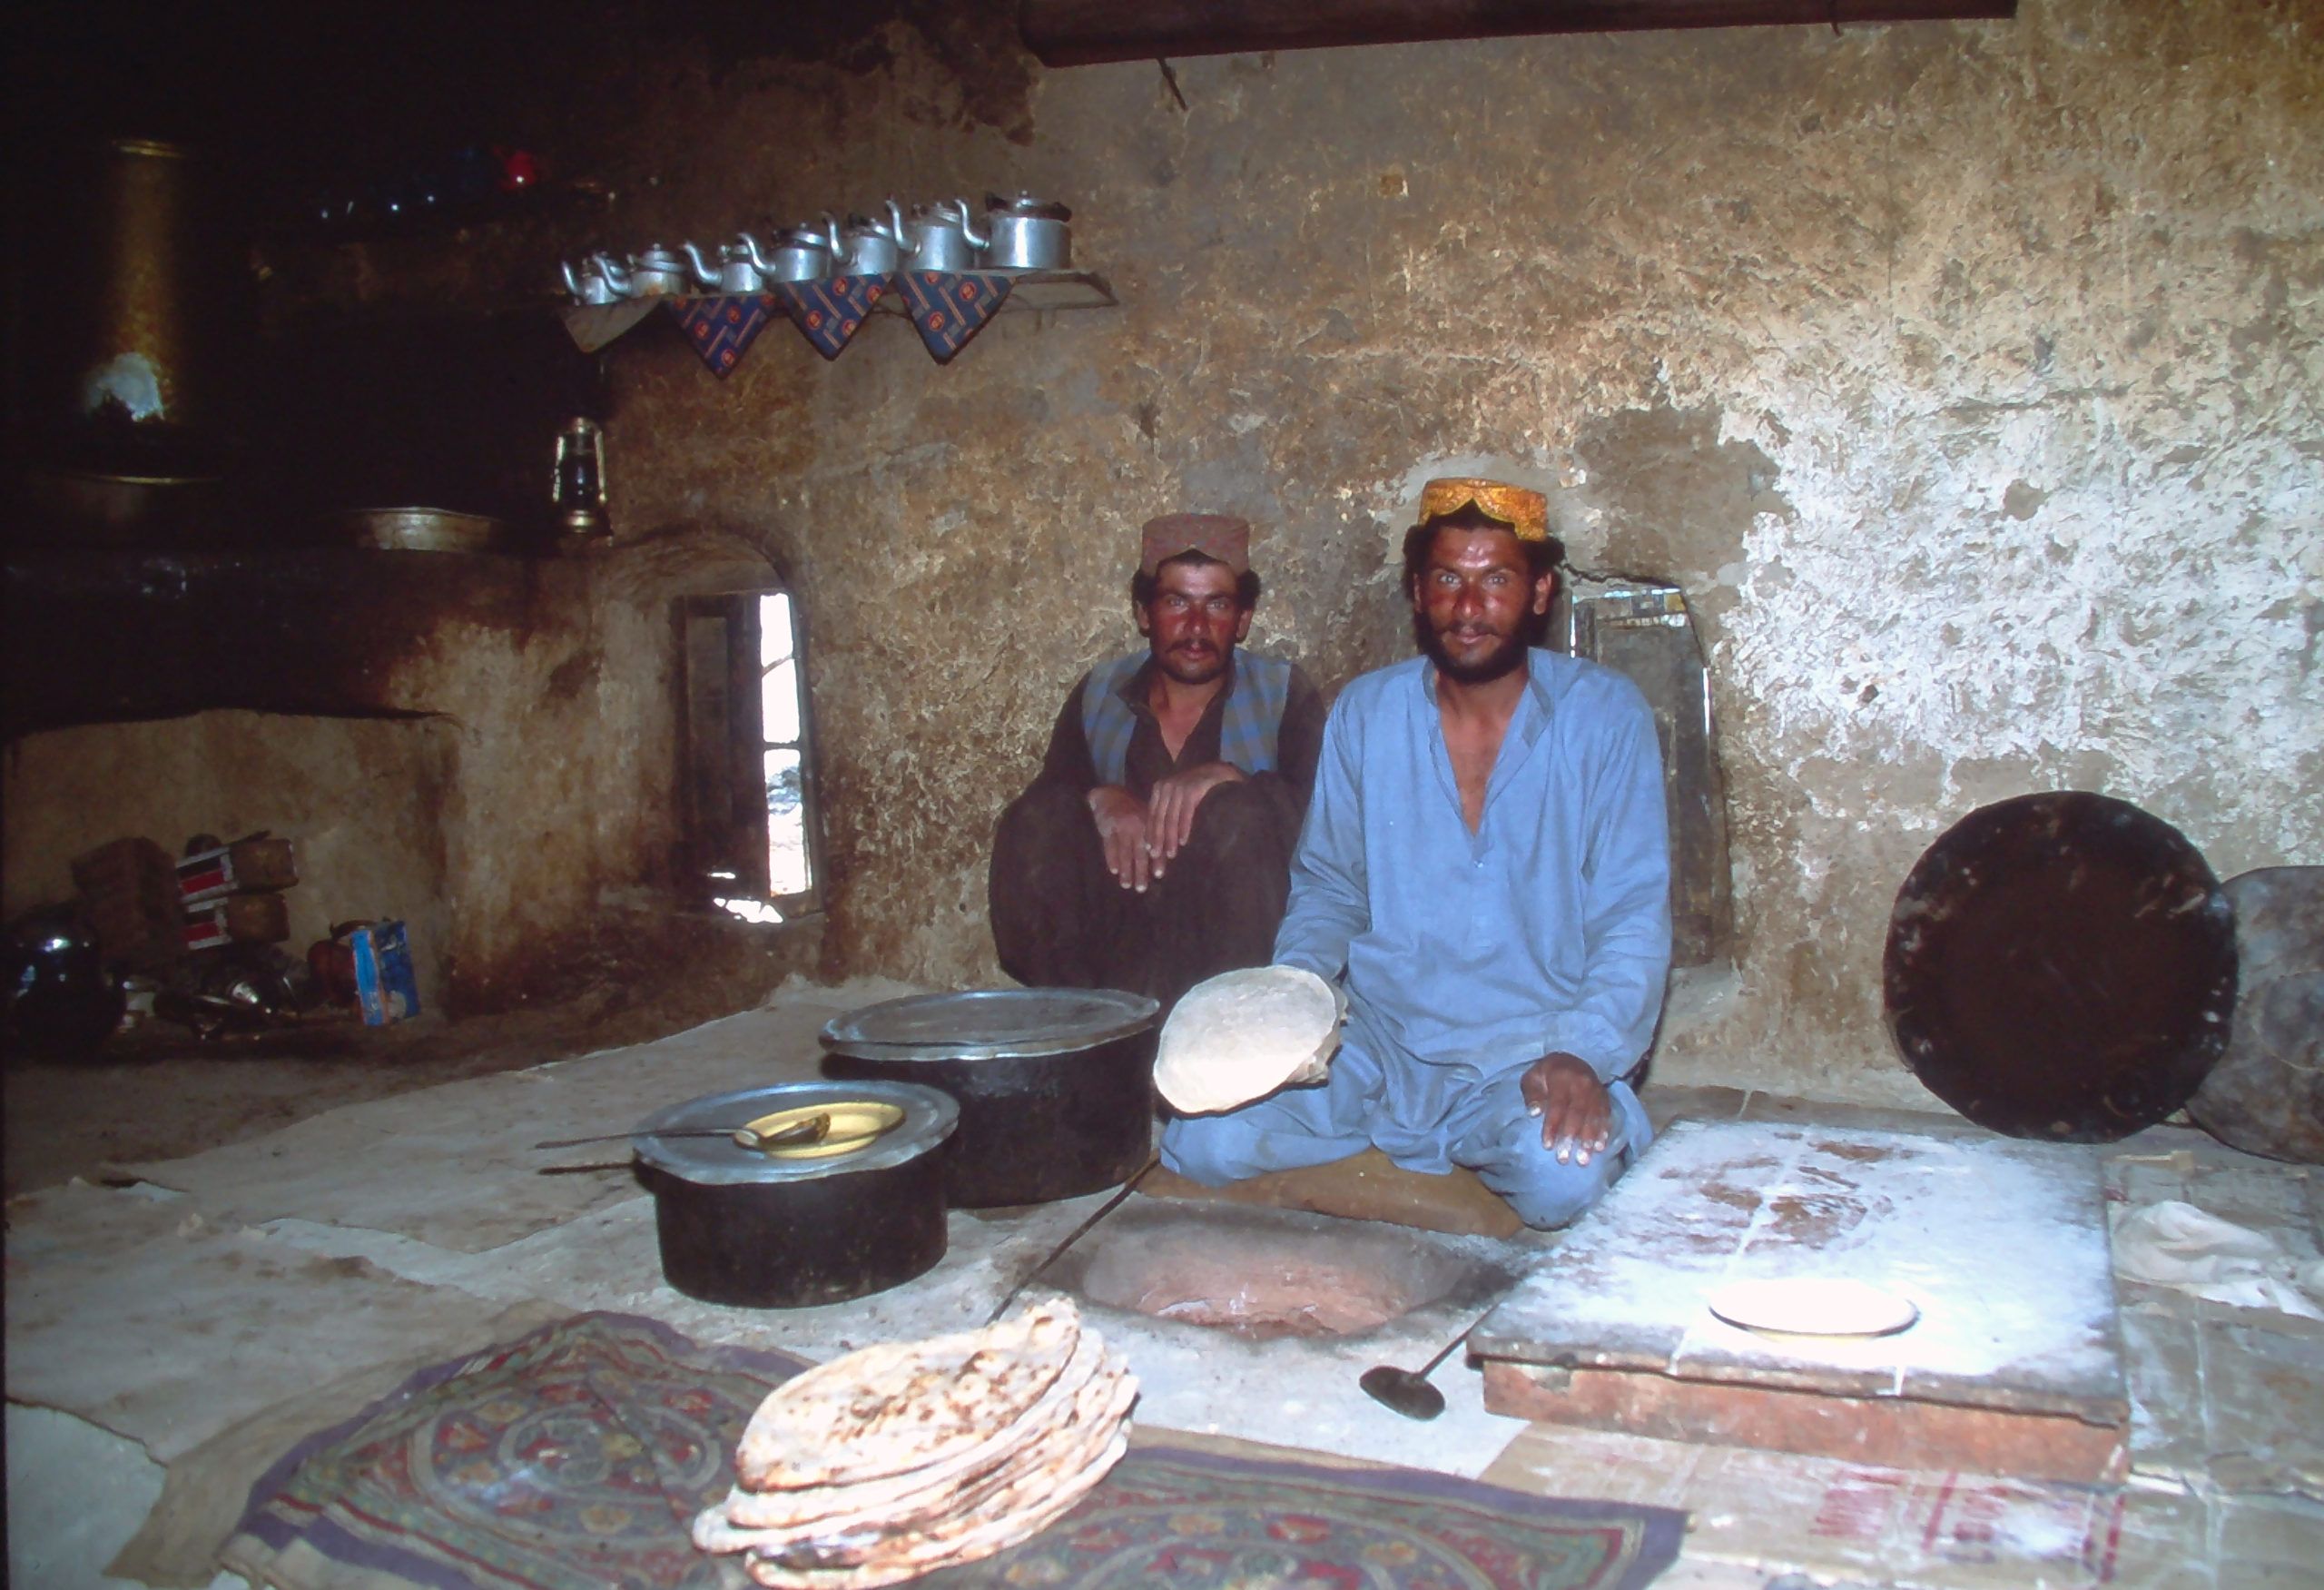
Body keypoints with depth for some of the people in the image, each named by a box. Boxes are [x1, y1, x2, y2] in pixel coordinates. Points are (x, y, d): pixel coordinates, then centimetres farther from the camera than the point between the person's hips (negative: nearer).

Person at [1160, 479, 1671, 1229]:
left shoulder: (1604, 717, -5)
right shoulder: (1365, 712, 3)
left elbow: (1633, 919, -8)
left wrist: (1583, 1056, -23)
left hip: (1530, 1051, -2)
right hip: (1377, 1046, 3)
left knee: (1562, 1176, -34)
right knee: (1201, 1143, -19)